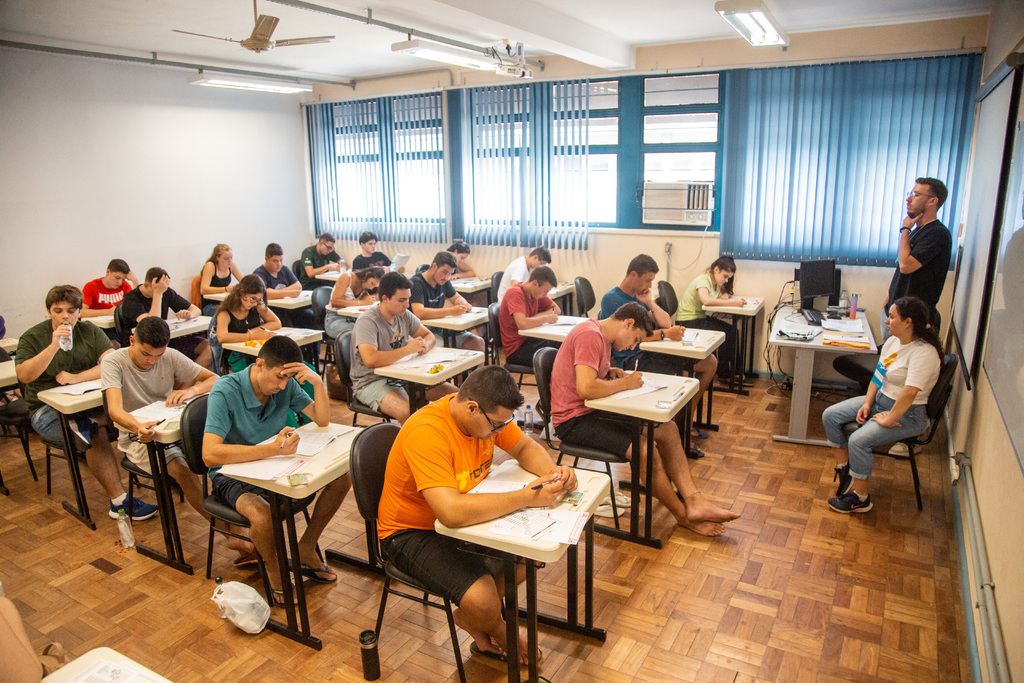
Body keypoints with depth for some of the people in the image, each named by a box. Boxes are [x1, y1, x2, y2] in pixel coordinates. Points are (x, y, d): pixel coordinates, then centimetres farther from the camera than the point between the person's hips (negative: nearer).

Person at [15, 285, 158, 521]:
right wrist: (54, 346, -24)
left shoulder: (89, 331, 7)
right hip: (48, 409, -4)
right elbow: (24, 376, -16)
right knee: (95, 434, -30)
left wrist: (77, 377, -18)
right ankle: (119, 502, -29)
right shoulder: (33, 337, 0)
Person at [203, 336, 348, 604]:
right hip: (233, 475, -5)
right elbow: (210, 455, -34)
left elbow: (322, 420, -4)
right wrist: (272, 449, -44)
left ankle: (306, 548, 8)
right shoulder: (225, 391, -24)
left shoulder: (285, 385, -8)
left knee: (342, 477, -10)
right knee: (263, 516, -36)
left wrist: (317, 382, -22)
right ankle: (275, 570, -2)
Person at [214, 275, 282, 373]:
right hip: (236, 357, -4)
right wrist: (255, 336, -32)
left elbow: (277, 323, 8)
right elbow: (221, 337, -27)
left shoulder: (258, 306, 6)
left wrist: (252, 331, -7)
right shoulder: (225, 313, -8)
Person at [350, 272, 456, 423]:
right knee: (408, 413, -37)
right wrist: (407, 349, -25)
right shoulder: (367, 321, -18)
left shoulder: (404, 315, 5)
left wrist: (424, 345, -9)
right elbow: (370, 360, -33)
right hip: (372, 382, -7)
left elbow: (429, 335, 17)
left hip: (402, 375, 8)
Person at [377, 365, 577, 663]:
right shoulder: (426, 433, -35)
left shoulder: (489, 414, -11)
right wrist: (526, 497, -38)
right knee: (482, 600, -25)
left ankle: (468, 617, 17)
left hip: (469, 514, 8)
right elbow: (452, 511, -44)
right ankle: (501, 635, 14)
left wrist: (553, 473, -17)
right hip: (413, 532, -8)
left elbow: (525, 447, 5)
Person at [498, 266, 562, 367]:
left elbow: (557, 309, 13)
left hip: (529, 339, 8)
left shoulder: (537, 293, 8)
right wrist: (546, 318, -17)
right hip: (516, 350, -8)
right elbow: (522, 324, -32)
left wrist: (537, 317, -7)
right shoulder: (516, 293, -18)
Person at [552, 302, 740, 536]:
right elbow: (586, 388, -31)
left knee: (668, 429, 2)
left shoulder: (602, 336, 13)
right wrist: (625, 383, -16)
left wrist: (612, 373, 1)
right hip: (574, 420, -11)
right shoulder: (590, 335, -20)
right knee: (646, 451, -22)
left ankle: (694, 501, -2)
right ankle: (684, 516, 0)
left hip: (594, 411, 11)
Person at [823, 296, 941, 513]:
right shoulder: (892, 341, 4)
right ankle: (844, 469, 11)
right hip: (879, 398, 9)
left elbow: (910, 392, -32)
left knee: (858, 440, -27)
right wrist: (866, 404, -1)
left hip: (907, 414, -9)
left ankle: (860, 498, -7)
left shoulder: (924, 353, -25)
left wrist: (889, 420, -26)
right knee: (830, 415, -2)